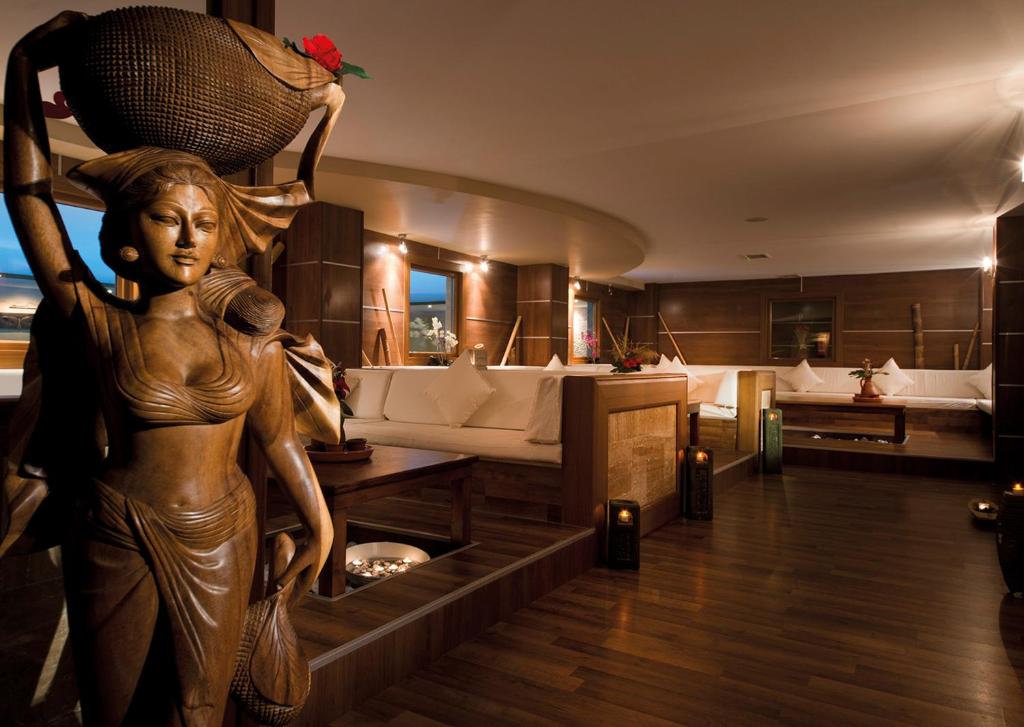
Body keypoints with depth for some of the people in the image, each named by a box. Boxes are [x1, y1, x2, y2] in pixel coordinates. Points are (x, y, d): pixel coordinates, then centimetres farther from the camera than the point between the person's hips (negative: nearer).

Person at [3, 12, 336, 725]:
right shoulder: (99, 323, -11)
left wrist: (321, 525, 7)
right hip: (116, 545, 0)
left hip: (219, 544, 1)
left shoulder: (252, 337, -8)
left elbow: (279, 436, 1)